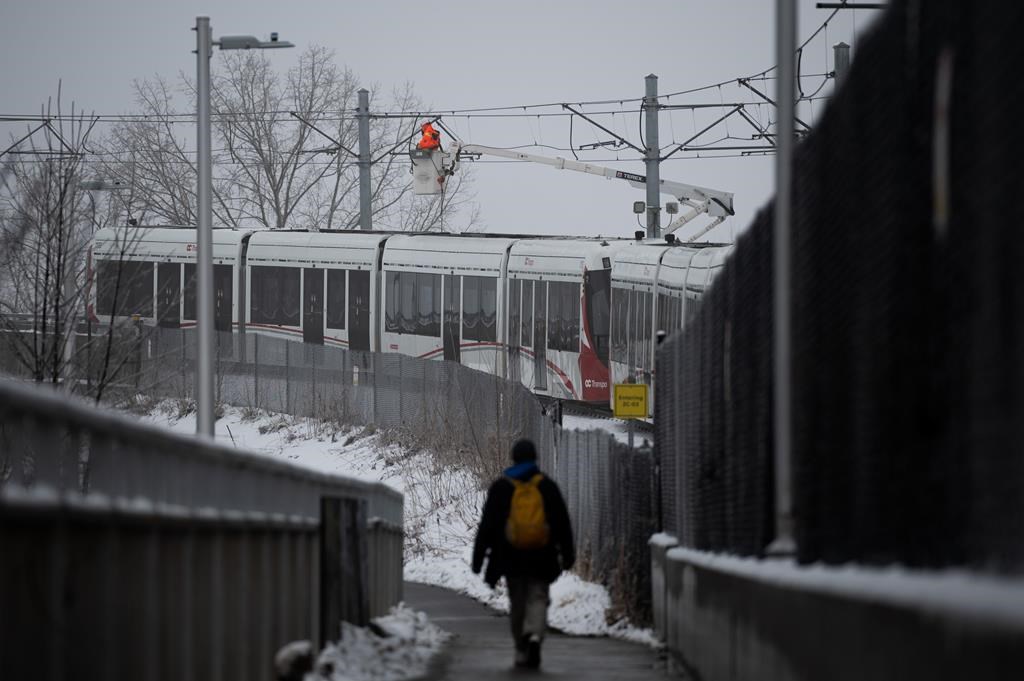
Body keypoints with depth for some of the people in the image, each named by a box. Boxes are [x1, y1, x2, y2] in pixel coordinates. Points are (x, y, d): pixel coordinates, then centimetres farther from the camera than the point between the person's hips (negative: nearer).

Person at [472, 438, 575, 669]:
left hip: (511, 557, 0)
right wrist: (568, 554, 13)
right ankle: (535, 635, -26)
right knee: (538, 598, 1)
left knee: (517, 603, 10)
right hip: (541, 557, 0)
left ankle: (522, 651, 10)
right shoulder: (547, 486, 3)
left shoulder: (500, 487, 1)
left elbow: (487, 524, 1)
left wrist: (479, 555, 5)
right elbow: (562, 523, 5)